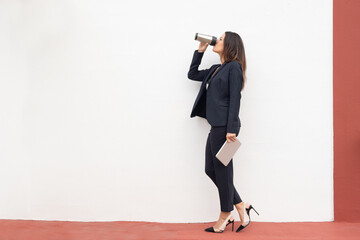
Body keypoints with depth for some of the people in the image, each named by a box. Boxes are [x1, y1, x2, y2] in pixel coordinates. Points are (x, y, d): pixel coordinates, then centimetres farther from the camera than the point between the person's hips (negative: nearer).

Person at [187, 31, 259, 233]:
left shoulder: (234, 67, -6)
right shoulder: (215, 70, 19)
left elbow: (235, 99, -13)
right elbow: (192, 74, 31)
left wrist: (231, 129, -19)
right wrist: (200, 50, 23)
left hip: (224, 127, -9)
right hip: (216, 126, 9)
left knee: (222, 171, 0)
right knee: (211, 170, 11)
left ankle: (226, 215, 15)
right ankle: (242, 207, 18)